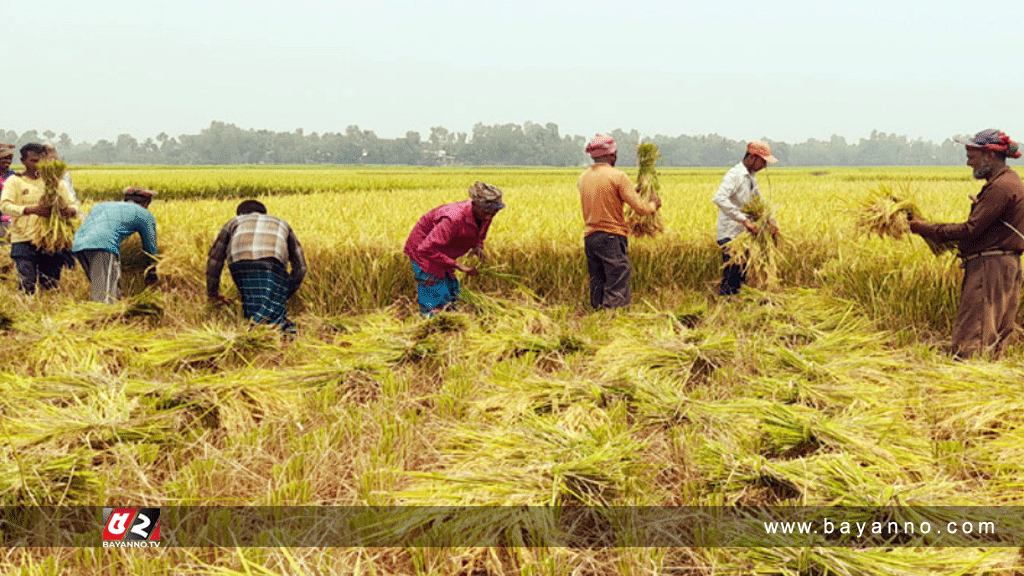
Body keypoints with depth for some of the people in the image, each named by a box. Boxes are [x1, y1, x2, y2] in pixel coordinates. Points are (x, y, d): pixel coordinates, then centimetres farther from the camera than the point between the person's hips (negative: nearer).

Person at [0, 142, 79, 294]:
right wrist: (32, 210, -26)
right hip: (24, 241, -2)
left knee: (51, 286, 0)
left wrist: (70, 210, -16)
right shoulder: (15, 182, 4)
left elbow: (73, 205, 10)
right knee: (28, 288, -7)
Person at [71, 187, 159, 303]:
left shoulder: (101, 205, 39)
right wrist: (152, 275, 43)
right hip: (104, 245, -6)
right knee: (106, 300, -19)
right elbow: (151, 250, 27)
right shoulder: (145, 215, 24)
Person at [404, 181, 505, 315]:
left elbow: (479, 235, 11)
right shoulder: (454, 218, -39)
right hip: (424, 252, -8)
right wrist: (457, 265, -34)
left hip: (441, 253, 8)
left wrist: (477, 247, -14)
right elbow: (427, 249, -38)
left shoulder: (485, 215, -14)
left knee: (450, 300, 13)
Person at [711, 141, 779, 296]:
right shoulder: (734, 175, -18)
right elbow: (719, 198, -35)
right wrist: (744, 220, -36)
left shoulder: (751, 177, 12)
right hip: (729, 235, -9)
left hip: (743, 234, 9)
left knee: (742, 277, 12)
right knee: (732, 275, -9)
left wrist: (770, 220, 7)